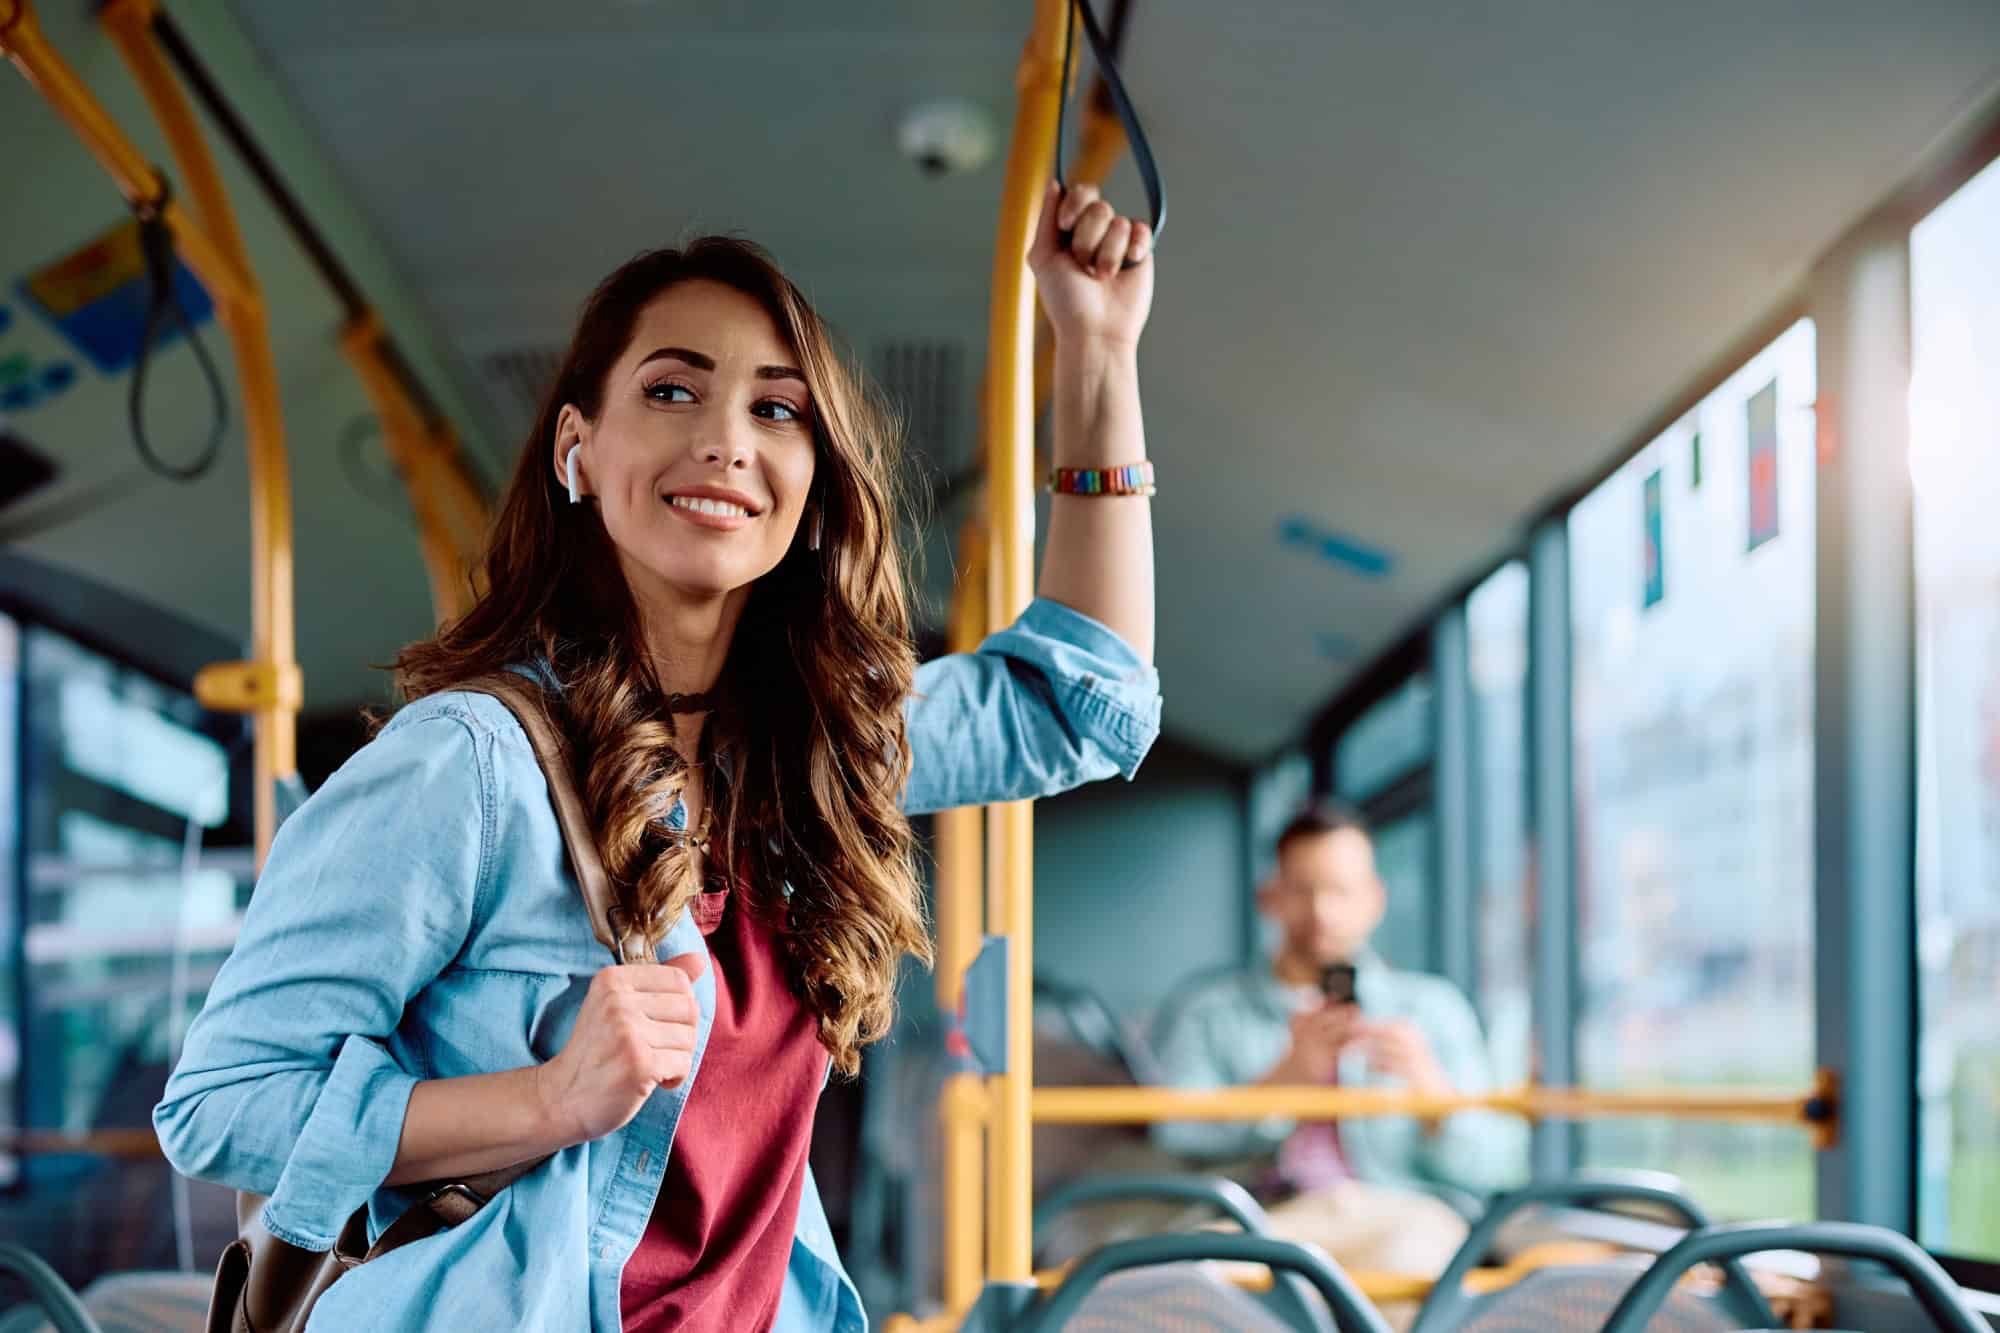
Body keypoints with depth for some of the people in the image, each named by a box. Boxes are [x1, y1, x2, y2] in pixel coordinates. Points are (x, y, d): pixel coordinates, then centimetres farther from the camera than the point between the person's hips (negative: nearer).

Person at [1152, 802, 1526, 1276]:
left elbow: (1498, 1165, 13)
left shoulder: (1434, 1007, 23)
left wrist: (1432, 1088, -8)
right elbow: (1177, 1140, 4)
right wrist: (1284, 1078, -10)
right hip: (1263, 1215, -1)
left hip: (1406, 1219, 1)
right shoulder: (1210, 1013, 21)